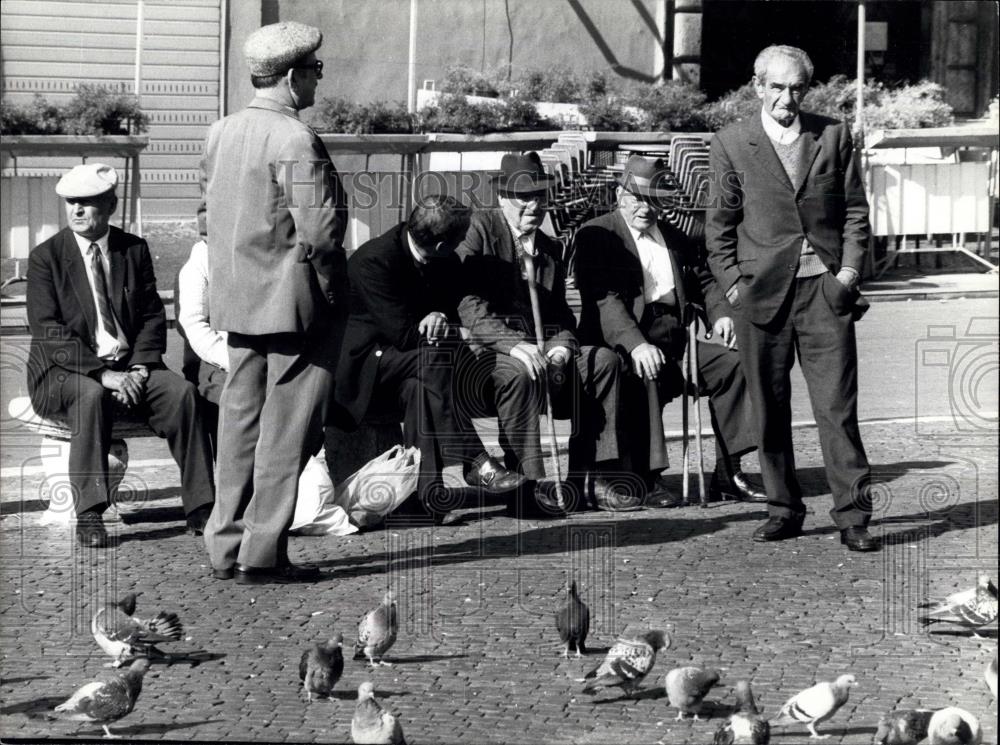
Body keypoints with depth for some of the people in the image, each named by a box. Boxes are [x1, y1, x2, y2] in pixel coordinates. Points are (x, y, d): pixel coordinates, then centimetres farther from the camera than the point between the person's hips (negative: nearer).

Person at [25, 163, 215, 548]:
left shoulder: (134, 250, 9)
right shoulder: (46, 256, -2)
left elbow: (153, 316, 9)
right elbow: (47, 331, -10)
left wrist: (140, 367, -11)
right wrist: (101, 373, -21)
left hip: (129, 365, 3)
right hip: (66, 371, -3)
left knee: (181, 391, -24)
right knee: (91, 396, -37)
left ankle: (200, 508, -22)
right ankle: (89, 515, -36)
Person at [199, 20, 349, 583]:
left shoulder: (221, 133, 8)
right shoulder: (296, 140, -16)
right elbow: (318, 230, -21)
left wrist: (233, 279, 17)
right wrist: (333, 291, -6)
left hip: (235, 303, 8)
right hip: (292, 302, -8)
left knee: (241, 418, 13)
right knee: (286, 427, -2)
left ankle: (228, 548, 17)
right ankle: (263, 554, 0)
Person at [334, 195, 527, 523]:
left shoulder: (445, 263, 2)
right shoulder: (373, 260, -21)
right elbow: (402, 334, -24)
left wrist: (440, 318, -16)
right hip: (359, 364, -6)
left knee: (418, 385, -30)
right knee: (431, 358, -32)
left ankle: (426, 489, -35)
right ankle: (475, 463, -36)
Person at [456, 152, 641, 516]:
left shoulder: (550, 248, 18)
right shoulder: (480, 229, -2)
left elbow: (560, 312, 18)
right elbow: (468, 305, -13)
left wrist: (562, 344, -7)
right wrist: (512, 343, -26)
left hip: (542, 346, 6)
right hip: (488, 349, -6)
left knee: (604, 360, -13)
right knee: (520, 374, -37)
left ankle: (588, 475, -15)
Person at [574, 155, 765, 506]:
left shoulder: (674, 237, 23)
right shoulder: (596, 235, 0)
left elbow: (704, 281, 26)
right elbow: (603, 300, -13)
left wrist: (721, 314, 1)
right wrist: (635, 345, -29)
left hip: (674, 341, 6)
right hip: (623, 343, -6)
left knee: (731, 362, -15)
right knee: (644, 379, -36)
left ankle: (727, 473, -14)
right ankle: (647, 477, -30)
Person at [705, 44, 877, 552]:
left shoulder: (834, 137, 8)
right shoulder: (731, 144, 4)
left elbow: (855, 210, 11)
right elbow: (720, 224, 7)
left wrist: (850, 269, 0)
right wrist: (732, 284, -1)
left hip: (825, 288, 0)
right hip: (761, 291, 0)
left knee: (838, 406, -4)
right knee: (769, 409, 5)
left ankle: (852, 516, -1)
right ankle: (783, 510, 15)